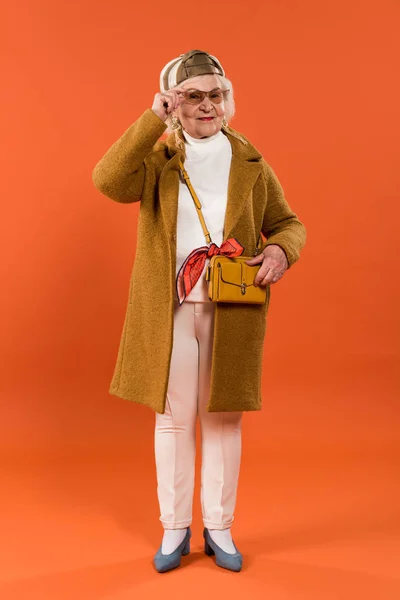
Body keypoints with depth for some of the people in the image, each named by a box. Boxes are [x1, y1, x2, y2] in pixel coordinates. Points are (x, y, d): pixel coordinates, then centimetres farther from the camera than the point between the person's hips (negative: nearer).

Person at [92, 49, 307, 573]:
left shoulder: (250, 162, 9)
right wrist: (154, 119, -16)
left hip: (232, 310, 1)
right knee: (172, 420, 7)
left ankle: (219, 529, 26)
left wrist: (282, 249, -10)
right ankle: (174, 530, 24)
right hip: (169, 310, -1)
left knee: (223, 419, 9)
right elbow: (109, 181, -16)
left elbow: (288, 222, 13)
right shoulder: (157, 158, 4)